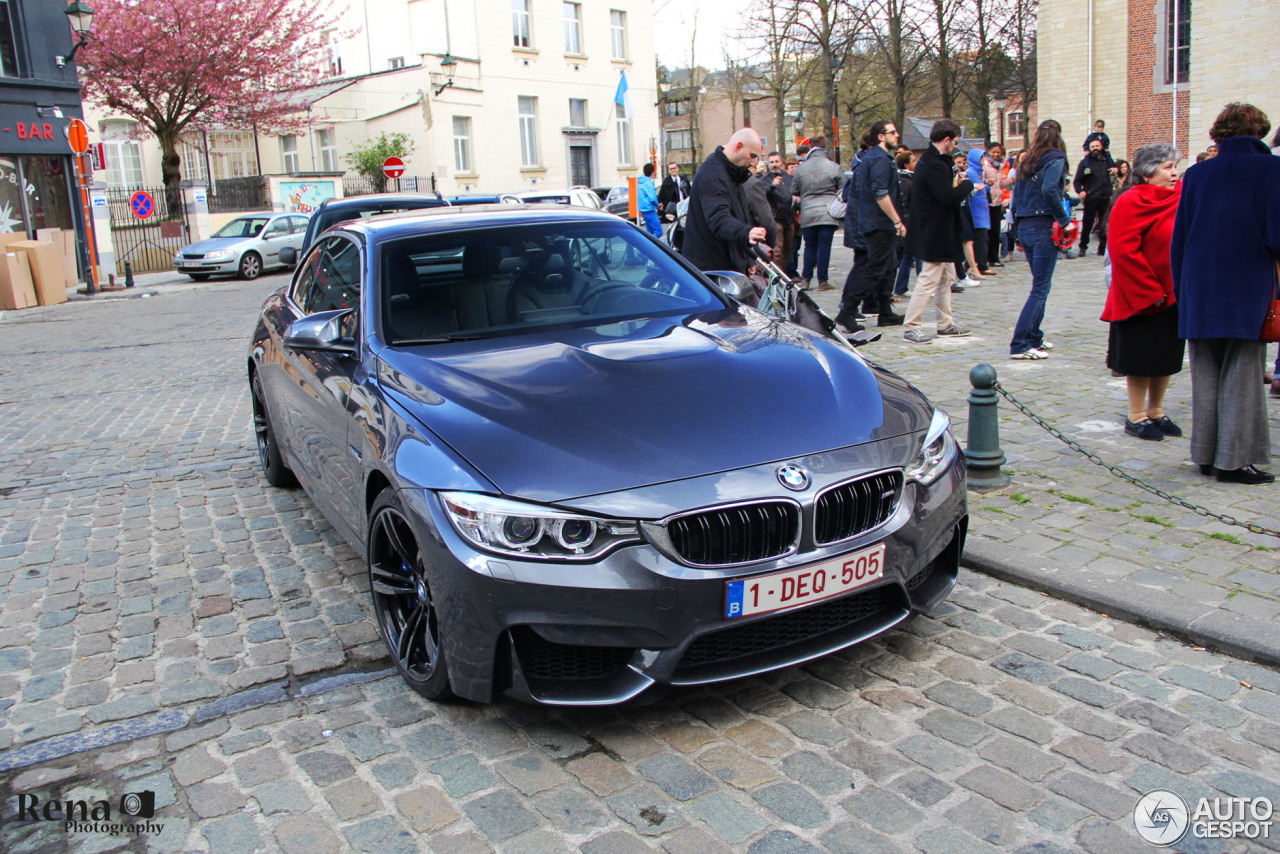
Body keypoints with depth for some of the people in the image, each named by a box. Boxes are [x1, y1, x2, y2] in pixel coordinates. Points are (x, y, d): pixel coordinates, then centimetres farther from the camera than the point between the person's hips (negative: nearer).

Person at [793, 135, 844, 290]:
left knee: (810, 246, 13)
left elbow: (795, 192, 12)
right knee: (824, 246, 0)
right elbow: (843, 191, 5)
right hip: (828, 214, -2)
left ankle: (806, 278, 13)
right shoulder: (834, 168, -1)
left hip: (807, 214, 2)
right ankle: (822, 281, 2)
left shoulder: (800, 169, 4)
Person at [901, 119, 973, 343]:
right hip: (935, 234, -11)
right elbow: (949, 197, -26)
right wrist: (967, 184, -10)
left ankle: (945, 323, 27)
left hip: (940, 233, 11)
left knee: (947, 278, 18)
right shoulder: (934, 165, -21)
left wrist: (957, 185, 2)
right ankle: (911, 327, 0)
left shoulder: (931, 160, 13)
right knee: (929, 280, -6)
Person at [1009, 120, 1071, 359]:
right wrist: (1064, 220, -17)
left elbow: (1016, 195, 14)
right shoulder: (1055, 160, -7)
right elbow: (1049, 190, -23)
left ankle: (1034, 338, 21)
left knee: (1041, 284, 18)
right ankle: (1019, 345, -9)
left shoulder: (1027, 162, 14)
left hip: (1025, 229, 7)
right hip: (1044, 229, -7)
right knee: (1040, 288, -5)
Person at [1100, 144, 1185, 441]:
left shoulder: (1180, 199, 7)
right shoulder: (1130, 204, -13)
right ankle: (1136, 416, 16)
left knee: (1167, 355, 13)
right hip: (1142, 298, -6)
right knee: (1141, 359, 3)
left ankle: (1156, 411, 27)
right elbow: (1123, 251, -19)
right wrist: (1150, 291, -18)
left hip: (1174, 294, 7)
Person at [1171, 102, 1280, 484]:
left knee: (1205, 374, 11)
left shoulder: (1197, 174, 5)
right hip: (1248, 290, -3)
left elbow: (1179, 239, 6)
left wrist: (1180, 288, 13)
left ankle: (1206, 454, 16)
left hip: (1200, 291, 3)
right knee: (1241, 374, 4)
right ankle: (1234, 459, 5)